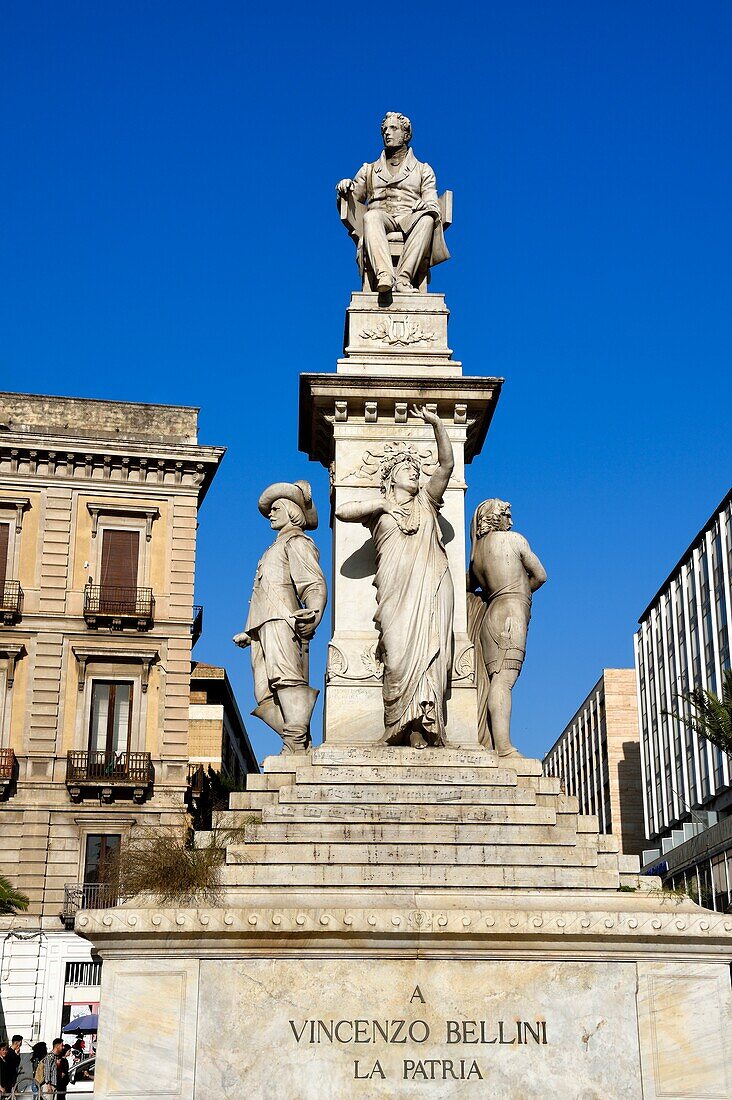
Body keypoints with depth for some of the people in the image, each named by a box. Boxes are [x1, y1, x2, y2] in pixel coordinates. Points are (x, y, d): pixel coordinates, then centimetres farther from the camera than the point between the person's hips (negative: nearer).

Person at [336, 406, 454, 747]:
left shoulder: (426, 501, 24)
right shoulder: (378, 510, 20)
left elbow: (446, 465, 11)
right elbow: (341, 511, 4)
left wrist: (437, 424, 1)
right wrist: (382, 503, 5)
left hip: (431, 587, 1)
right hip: (396, 590, -1)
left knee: (429, 651, -12)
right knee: (399, 653, -15)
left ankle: (421, 727, -19)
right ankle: (400, 726, -18)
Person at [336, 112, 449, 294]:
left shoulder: (423, 170, 25)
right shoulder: (369, 171, 30)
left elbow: (433, 205, 11)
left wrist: (426, 206, -14)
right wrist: (344, 187, -1)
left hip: (410, 220, 0)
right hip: (381, 219, 0)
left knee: (427, 218, -36)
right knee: (371, 216, -37)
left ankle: (403, 278, -48)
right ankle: (384, 276, -58)